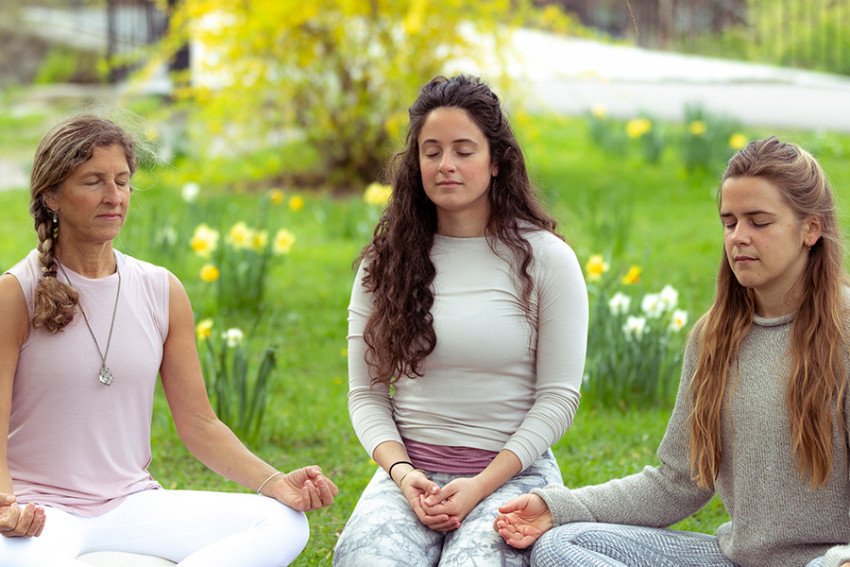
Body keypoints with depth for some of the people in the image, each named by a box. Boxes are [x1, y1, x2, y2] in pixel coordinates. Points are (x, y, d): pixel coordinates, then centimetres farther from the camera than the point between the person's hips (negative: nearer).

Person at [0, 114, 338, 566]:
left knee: (285, 524, -18)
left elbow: (198, 424, 9)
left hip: (132, 504, 6)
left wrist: (274, 483, -8)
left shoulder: (163, 292, 8)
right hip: (41, 508, -6)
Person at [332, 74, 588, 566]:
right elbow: (366, 394, 9)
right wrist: (401, 472, -10)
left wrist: (481, 486, -11)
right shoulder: (385, 263, 9)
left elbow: (558, 396, -1)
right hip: (410, 471, 1)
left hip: (512, 470, -1)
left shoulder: (545, 259, 2)